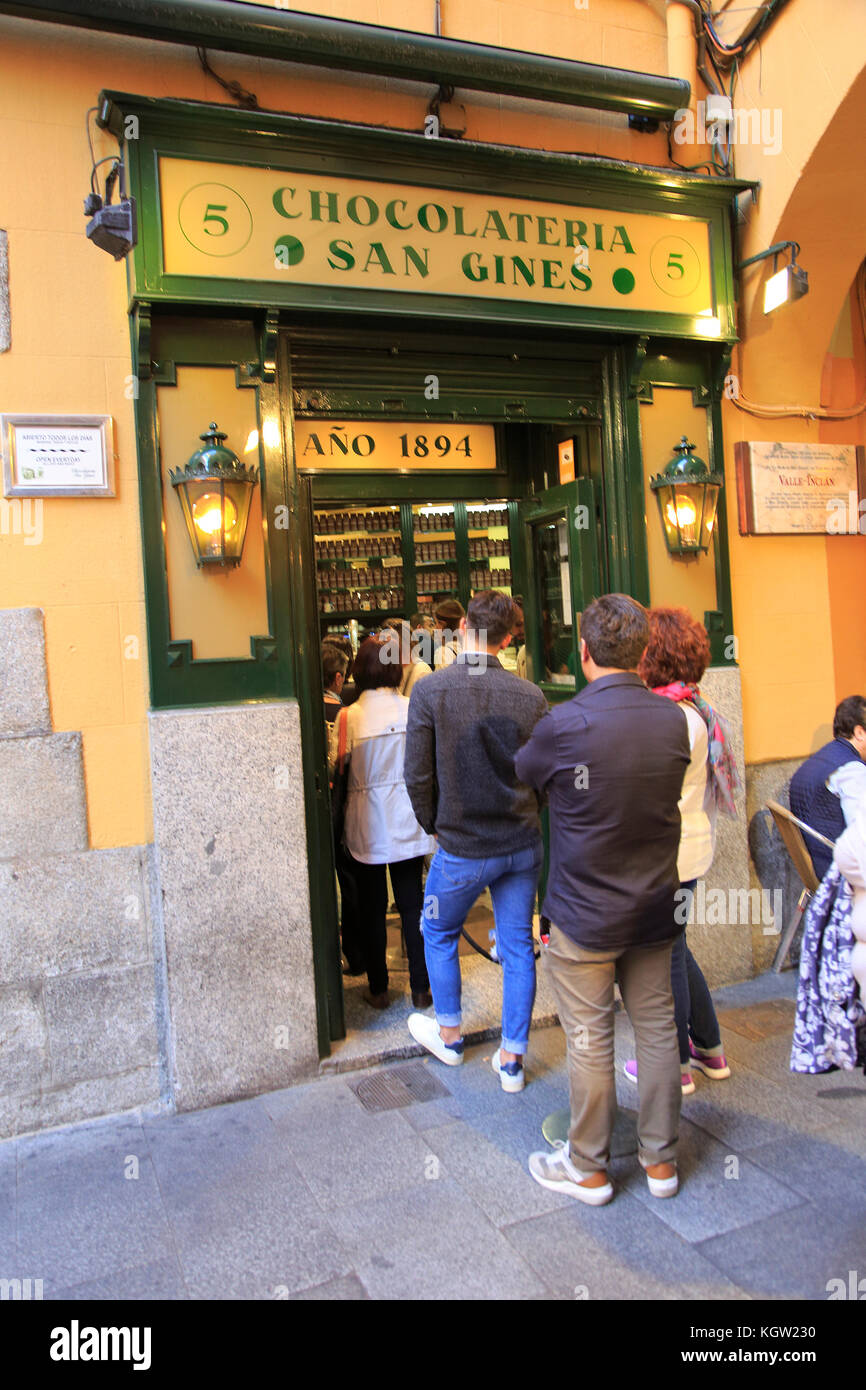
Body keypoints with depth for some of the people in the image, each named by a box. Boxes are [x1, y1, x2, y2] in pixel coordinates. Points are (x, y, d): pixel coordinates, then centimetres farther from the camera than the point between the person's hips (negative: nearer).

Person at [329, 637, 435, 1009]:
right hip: (408, 823, 2)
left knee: (372, 909, 11)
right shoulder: (415, 709, -6)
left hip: (367, 826, -2)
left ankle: (378, 989, 21)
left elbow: (336, 768, -5)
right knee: (412, 905, 12)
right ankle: (420, 988, 18)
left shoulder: (348, 717, -11)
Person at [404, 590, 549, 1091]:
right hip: (524, 844, 3)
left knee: (439, 935, 21)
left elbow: (418, 777, -10)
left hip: (462, 848, -2)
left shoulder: (430, 691, -14)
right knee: (517, 945, 14)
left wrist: (436, 825, 7)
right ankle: (512, 1059, 24)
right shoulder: (530, 696, -8)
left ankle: (449, 1035, 37)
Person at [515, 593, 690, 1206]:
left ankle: (589, 1168, 27)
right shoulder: (674, 719, -6)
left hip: (585, 916, -4)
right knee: (657, 1029, 16)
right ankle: (661, 1161, 32)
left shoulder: (566, 723, -21)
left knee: (590, 1040, 9)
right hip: (655, 908, 5)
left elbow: (521, 772, -1)